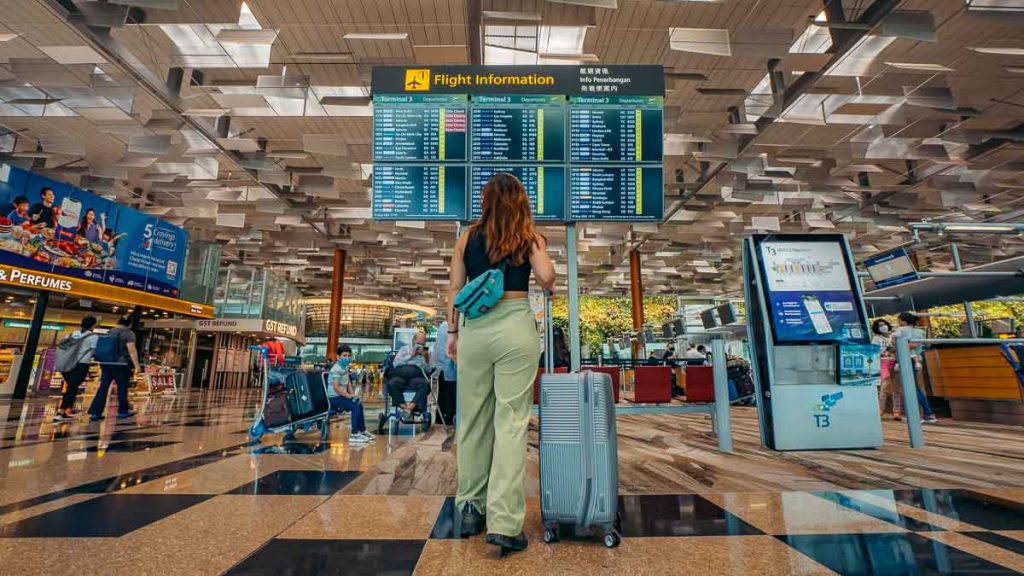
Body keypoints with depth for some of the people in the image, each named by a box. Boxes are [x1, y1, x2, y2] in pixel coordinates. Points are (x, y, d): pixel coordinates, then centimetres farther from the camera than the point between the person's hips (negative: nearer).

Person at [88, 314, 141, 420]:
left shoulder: (109, 332, 13)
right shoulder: (128, 333, -8)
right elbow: (132, 350, -18)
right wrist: (137, 365, -18)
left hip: (106, 363, 6)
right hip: (121, 364, -6)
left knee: (103, 388, 6)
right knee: (122, 387, 5)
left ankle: (95, 413, 4)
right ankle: (123, 411, 14)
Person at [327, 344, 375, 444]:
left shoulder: (345, 368, 13)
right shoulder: (337, 369, -18)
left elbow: (348, 383, 15)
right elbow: (336, 387, -25)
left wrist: (352, 395, 2)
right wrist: (348, 396, -23)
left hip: (340, 396, 10)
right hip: (334, 398, -10)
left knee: (359, 404, 15)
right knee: (356, 406, -21)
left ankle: (362, 430, 23)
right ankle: (354, 435, -16)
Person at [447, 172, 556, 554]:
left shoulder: (468, 237, 9)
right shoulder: (530, 237, 4)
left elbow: (454, 289, 8)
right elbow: (546, 277, -10)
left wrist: (452, 332, 15)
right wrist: (549, 288, 13)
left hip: (475, 330, 2)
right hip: (516, 327, -2)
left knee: (473, 419, 12)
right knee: (511, 423, 1)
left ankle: (471, 509, 25)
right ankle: (503, 522, 1)